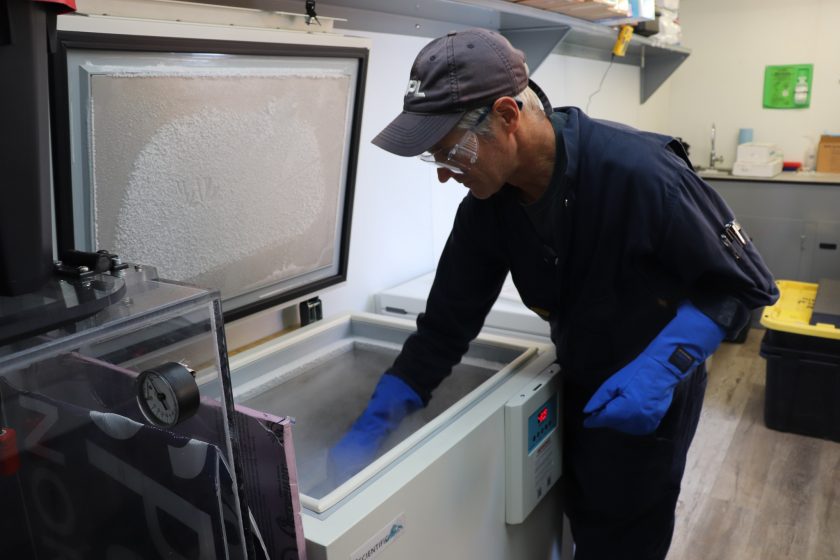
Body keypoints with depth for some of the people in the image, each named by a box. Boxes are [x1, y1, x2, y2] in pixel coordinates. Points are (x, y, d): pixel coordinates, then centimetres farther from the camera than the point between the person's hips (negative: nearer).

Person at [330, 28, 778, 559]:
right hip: (579, 387, 5)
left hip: (651, 396, -5)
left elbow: (741, 281, -19)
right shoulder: (486, 208, -13)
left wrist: (661, 368, -31)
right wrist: (372, 426, -10)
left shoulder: (637, 170, -31)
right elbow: (445, 326, -7)